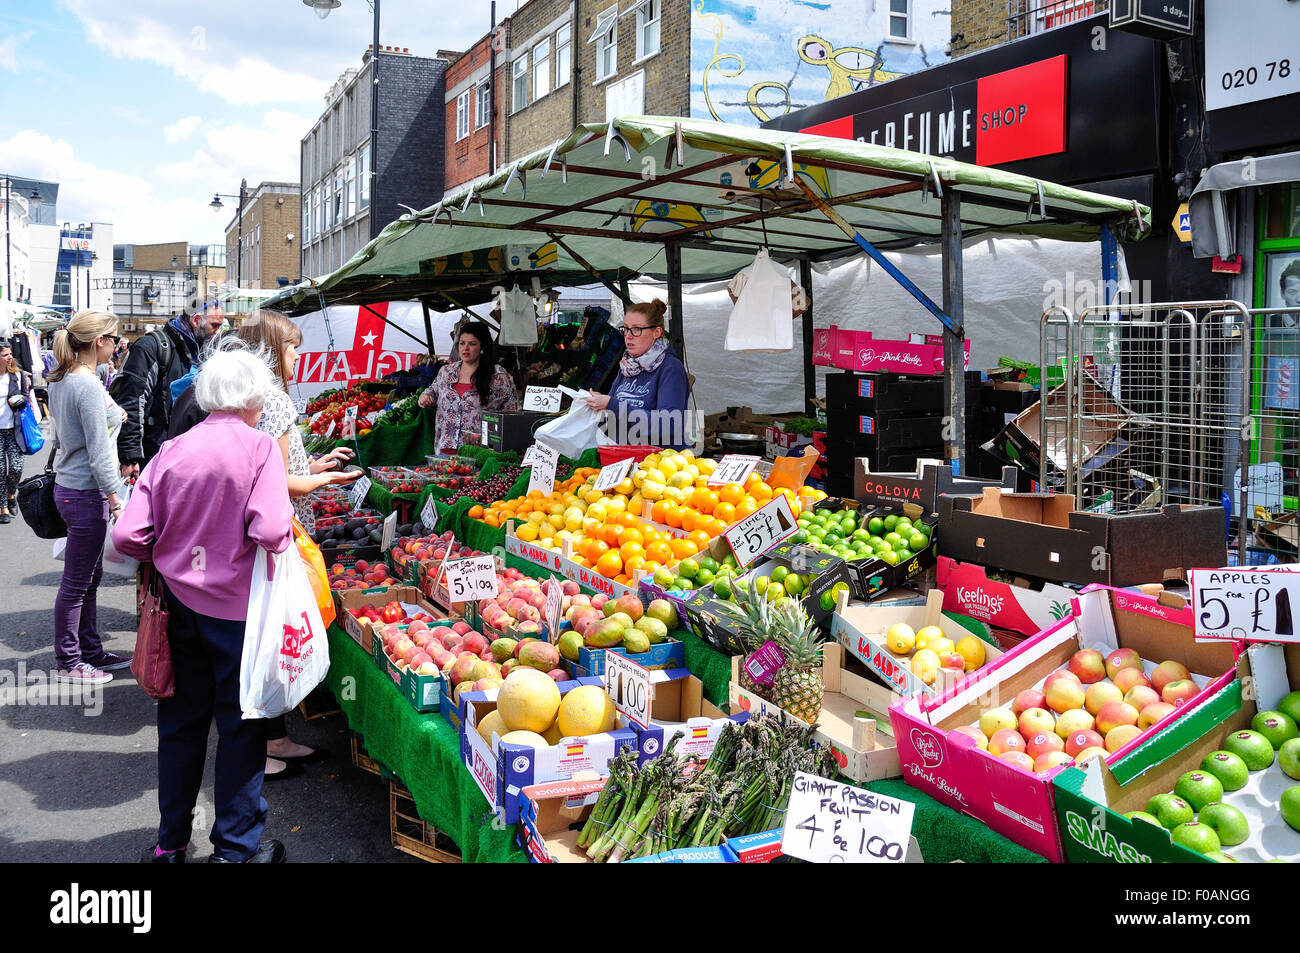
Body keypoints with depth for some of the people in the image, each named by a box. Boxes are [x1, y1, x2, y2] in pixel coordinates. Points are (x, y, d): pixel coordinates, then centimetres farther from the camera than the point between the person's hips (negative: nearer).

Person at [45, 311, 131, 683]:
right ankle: (68, 663, 14)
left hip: (70, 486, 10)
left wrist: (111, 418, 18)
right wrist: (115, 500, -15)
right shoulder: (88, 386, -20)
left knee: (89, 577, 17)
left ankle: (91, 651, 28)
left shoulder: (61, 381, 9)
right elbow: (99, 454, -20)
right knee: (77, 580, 2)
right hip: (87, 493, -10)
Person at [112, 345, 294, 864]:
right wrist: (288, 532, -2)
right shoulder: (259, 447, -12)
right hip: (236, 607, -4)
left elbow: (128, 537, -4)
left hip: (179, 602, 4)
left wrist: (170, 555, 14)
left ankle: (171, 842, 32)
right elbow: (270, 532, -23)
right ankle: (237, 846, 21)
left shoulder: (171, 451, -1)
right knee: (241, 725, 10)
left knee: (181, 722, 18)